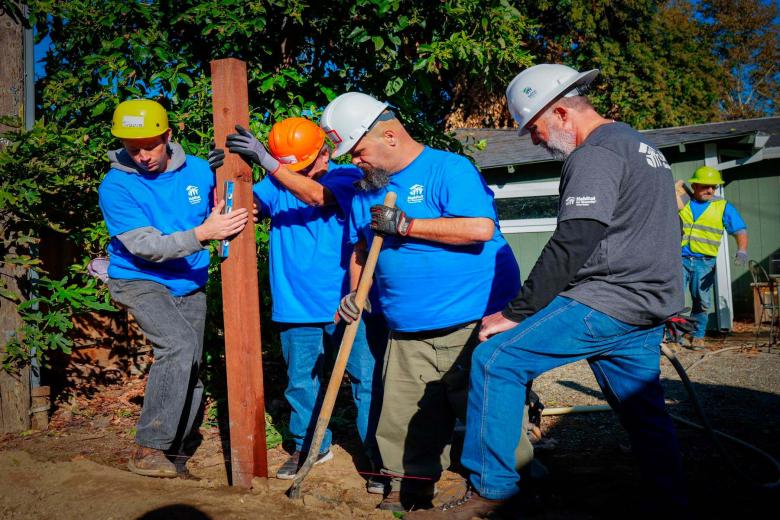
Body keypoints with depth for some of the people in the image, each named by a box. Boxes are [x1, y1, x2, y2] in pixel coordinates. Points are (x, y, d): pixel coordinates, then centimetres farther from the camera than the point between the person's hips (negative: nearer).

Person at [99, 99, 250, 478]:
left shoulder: (198, 170, -5)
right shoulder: (116, 186, -16)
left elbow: (220, 213, 9)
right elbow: (145, 246, -24)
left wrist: (230, 226, -16)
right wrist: (201, 234, -37)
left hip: (189, 285, 5)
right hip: (140, 281, -5)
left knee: (190, 371, 9)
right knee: (179, 344, -28)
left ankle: (175, 451, 27)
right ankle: (146, 449, -19)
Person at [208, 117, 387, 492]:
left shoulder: (348, 177, -7)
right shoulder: (277, 185, 5)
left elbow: (316, 195, -26)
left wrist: (266, 161, -37)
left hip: (349, 305, -4)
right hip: (297, 309, 4)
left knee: (367, 380, 0)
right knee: (301, 381, 15)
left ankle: (379, 457, 11)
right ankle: (309, 445, 35)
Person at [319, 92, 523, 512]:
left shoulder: (449, 169, -7)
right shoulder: (367, 192, 15)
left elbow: (481, 228, -21)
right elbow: (360, 248, 28)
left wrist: (405, 225, -18)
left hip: (474, 324, -6)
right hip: (408, 334, 6)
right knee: (406, 422, 6)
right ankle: (409, 488, 24)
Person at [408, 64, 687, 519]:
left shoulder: (594, 155, -12)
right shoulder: (643, 146, 20)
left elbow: (570, 246, -20)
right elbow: (665, 230, 25)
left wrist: (516, 313, -17)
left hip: (607, 303, -10)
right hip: (651, 308, 10)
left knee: (496, 359, -12)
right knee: (643, 409, 17)